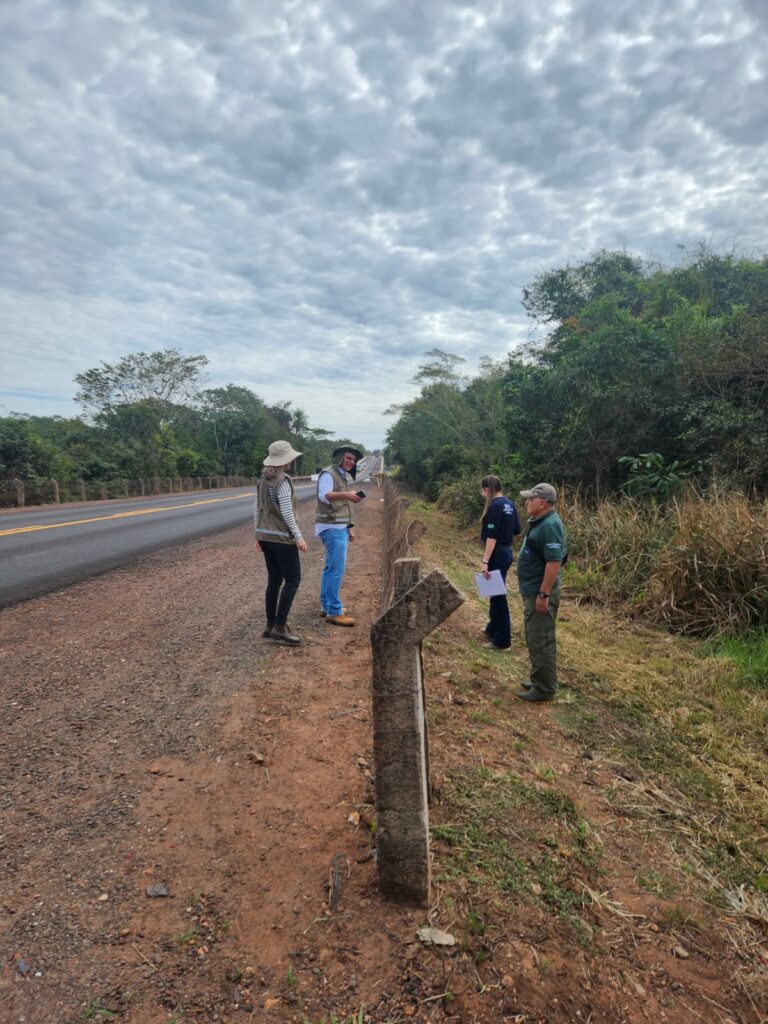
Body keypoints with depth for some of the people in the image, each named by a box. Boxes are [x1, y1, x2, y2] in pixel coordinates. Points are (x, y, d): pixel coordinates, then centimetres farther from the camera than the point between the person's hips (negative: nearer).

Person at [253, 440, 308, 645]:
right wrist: (299, 537, -16)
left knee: (274, 580, 13)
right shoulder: (283, 480, -16)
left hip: (265, 536, 8)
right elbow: (286, 512, -21)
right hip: (282, 537, -8)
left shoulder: (263, 479, 9)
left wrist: (259, 534, 20)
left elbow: (256, 508, 13)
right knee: (292, 580, -2)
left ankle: (270, 625, 18)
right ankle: (279, 626, -3)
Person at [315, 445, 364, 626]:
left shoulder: (346, 477, 17)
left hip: (341, 527, 10)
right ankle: (334, 612, -9)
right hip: (332, 527, -10)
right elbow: (324, 495, -30)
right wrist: (346, 494, -46)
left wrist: (350, 527, 22)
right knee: (337, 569, -12)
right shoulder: (328, 474, -11)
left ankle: (326, 606, 22)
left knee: (331, 568, 14)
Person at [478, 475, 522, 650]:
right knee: (495, 592, 21)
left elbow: (492, 536, -23)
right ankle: (493, 628, 36)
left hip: (497, 555, -9)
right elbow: (517, 532, 14)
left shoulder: (494, 506, -18)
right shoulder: (509, 504, 8)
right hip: (508, 552, 9)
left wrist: (485, 561, -24)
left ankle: (502, 640, 6)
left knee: (498, 594, -1)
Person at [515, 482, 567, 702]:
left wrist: (544, 594, -25)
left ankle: (544, 688, 9)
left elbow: (554, 562, -26)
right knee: (535, 639, 18)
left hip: (541, 594, -11)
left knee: (541, 641, -1)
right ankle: (539, 680, 30)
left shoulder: (550, 525, -21)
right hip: (533, 592, 11)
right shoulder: (540, 522, 12)